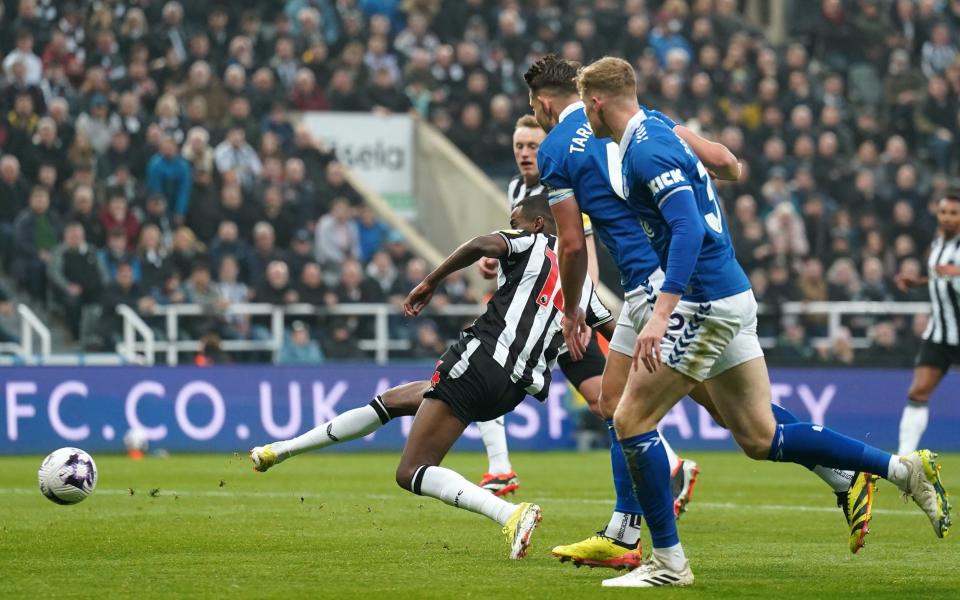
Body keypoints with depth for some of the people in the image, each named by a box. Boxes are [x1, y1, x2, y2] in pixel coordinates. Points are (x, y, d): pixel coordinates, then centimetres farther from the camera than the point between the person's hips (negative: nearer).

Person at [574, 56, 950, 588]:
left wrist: (661, 315, -33)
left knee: (631, 421, -4)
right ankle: (904, 469, 10)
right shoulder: (655, 131, 13)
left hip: (705, 303, -10)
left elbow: (688, 229, -26)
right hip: (732, 296, 10)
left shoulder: (646, 151, -16)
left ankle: (668, 562, -1)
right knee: (760, 438, 10)